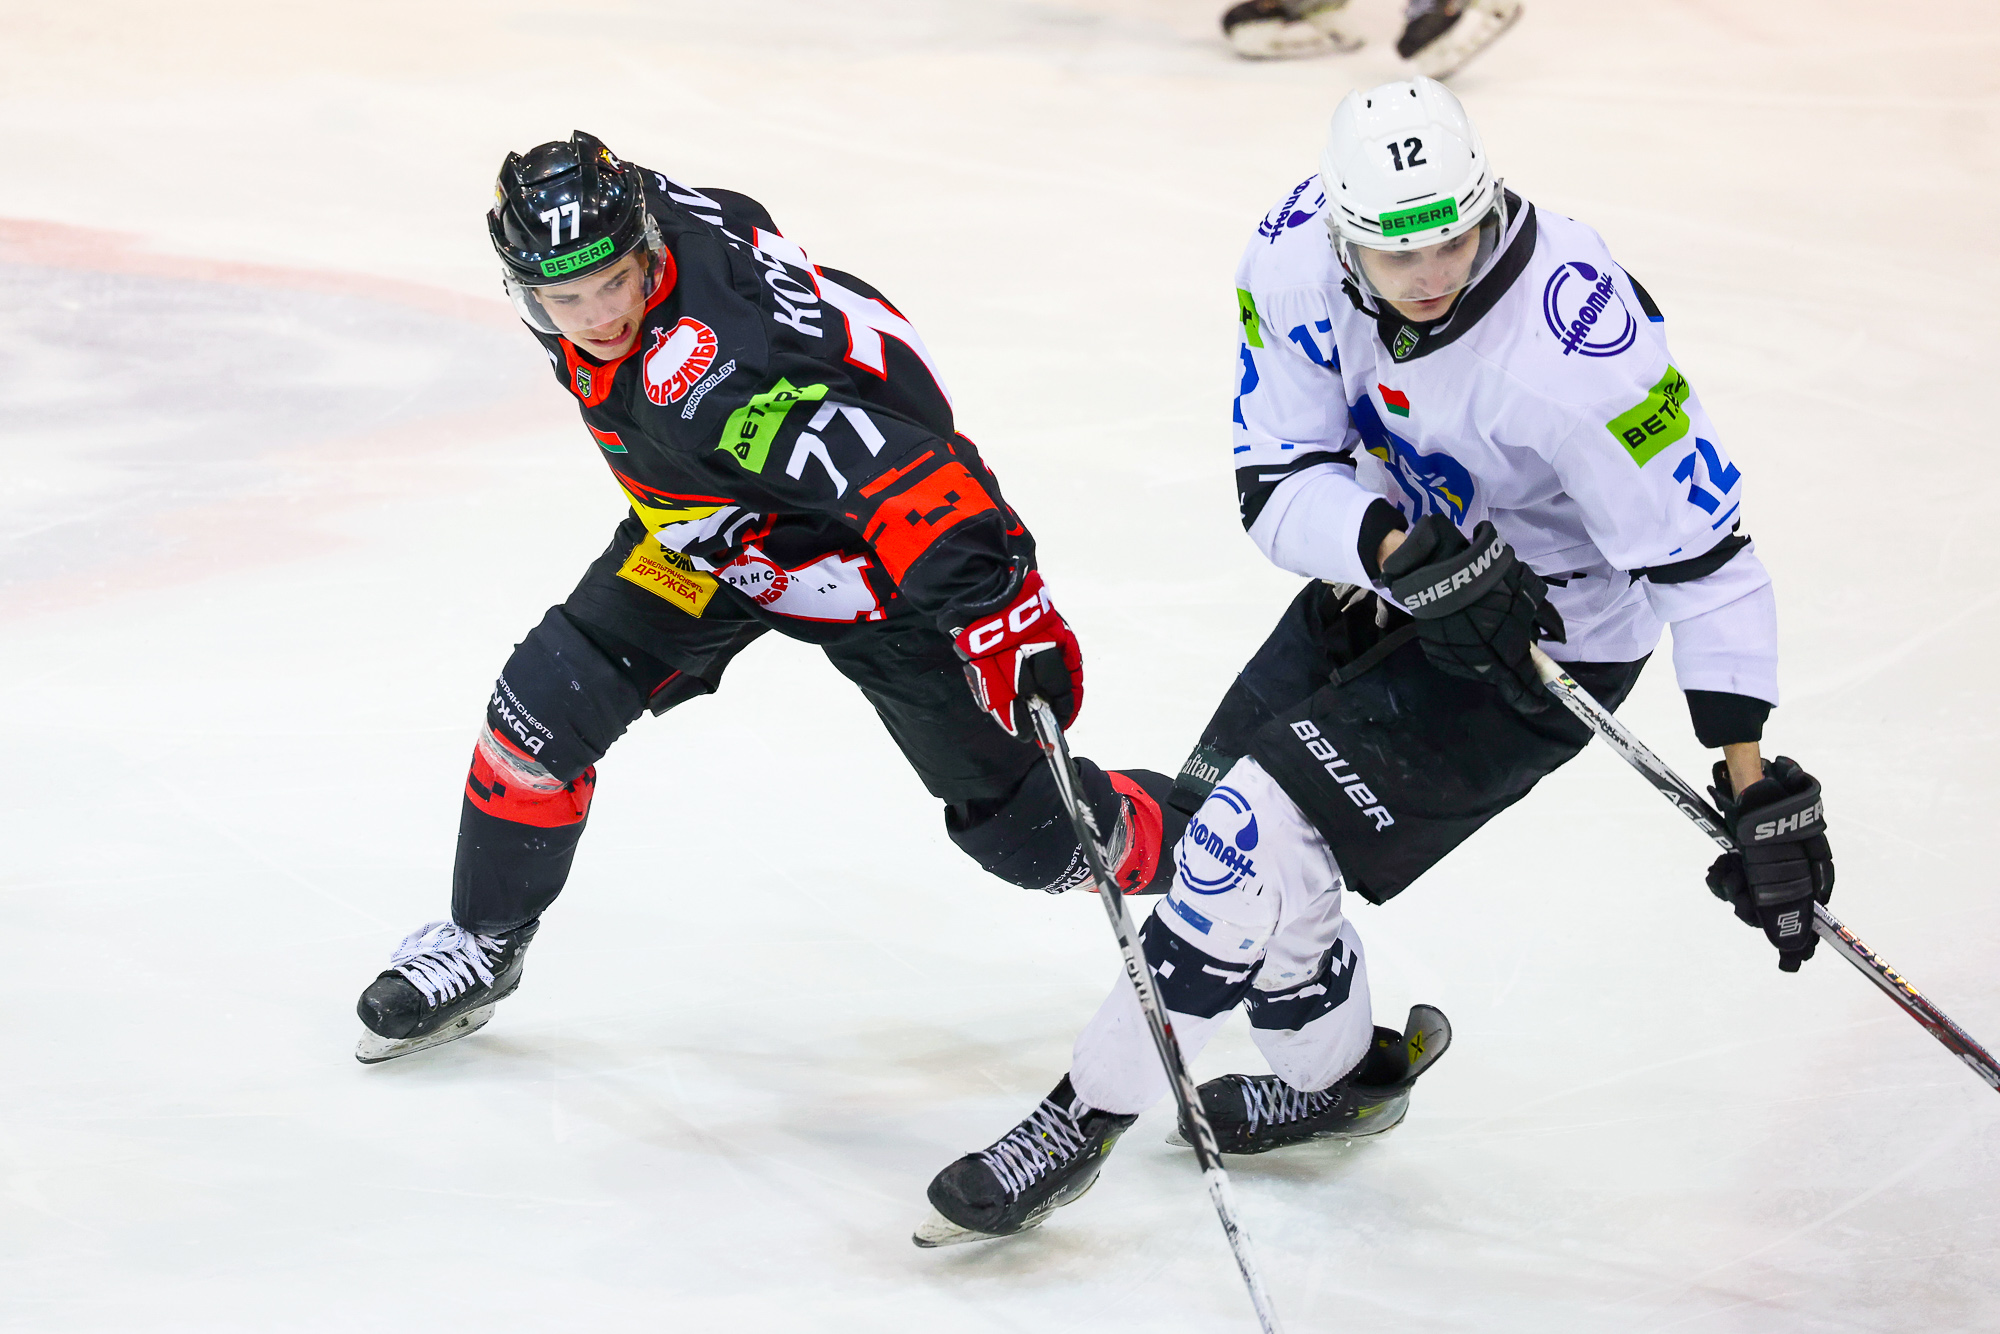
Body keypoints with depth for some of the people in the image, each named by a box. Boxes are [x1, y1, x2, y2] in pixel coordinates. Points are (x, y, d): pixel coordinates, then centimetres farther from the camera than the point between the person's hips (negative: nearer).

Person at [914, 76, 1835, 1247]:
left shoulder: (1573, 348, -34)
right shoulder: (1298, 255, -18)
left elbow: (1703, 555, -28)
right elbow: (1278, 481, -15)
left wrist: (1756, 778, -31)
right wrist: (1402, 548, -36)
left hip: (1545, 641, -7)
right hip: (1382, 584, 7)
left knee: (1262, 826, -17)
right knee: (1213, 815, 12)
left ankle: (1083, 1120, -3)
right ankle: (1341, 1073, 37)